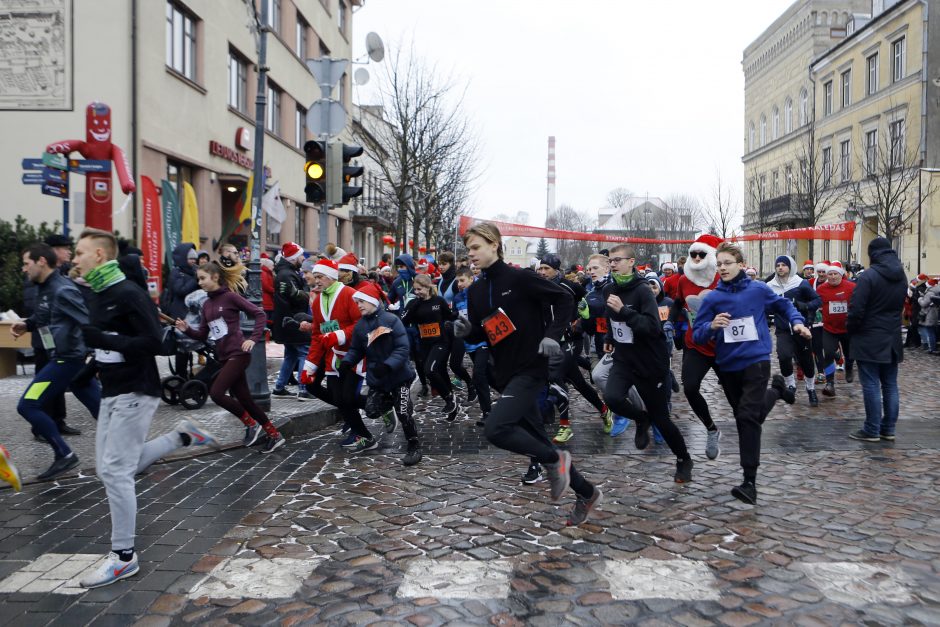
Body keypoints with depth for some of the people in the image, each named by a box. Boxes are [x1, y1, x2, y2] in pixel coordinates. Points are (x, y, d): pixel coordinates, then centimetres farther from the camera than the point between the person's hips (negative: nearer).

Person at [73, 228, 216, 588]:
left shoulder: (129, 294, -17)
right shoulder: (95, 297, 11)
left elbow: (153, 343, -23)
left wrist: (98, 339, -25)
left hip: (135, 393, -9)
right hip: (111, 393, 10)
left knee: (115, 471, -7)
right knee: (110, 470, 14)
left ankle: (124, 556, 5)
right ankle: (182, 436, 25)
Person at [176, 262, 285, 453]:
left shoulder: (229, 296, -8)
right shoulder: (206, 305, 12)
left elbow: (259, 313, -11)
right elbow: (203, 336, 13)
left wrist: (253, 339, -19)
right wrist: (187, 329, -4)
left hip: (238, 354, -8)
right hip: (224, 357, 8)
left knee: (216, 393, -15)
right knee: (244, 399, 8)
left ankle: (251, 424, 4)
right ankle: (274, 435, 19)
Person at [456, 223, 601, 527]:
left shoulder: (518, 277, -11)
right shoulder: (475, 291, 8)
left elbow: (564, 299, -6)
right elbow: (480, 334, 14)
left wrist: (552, 335, -15)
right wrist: (465, 330, -7)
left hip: (530, 369, -7)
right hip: (504, 373, 8)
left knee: (495, 428, -23)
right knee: (537, 440, 12)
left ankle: (554, 460, 1)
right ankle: (586, 492, 29)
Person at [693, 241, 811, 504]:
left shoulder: (758, 289, -3)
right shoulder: (711, 298, -3)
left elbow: (782, 305, 17)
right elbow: (697, 334, -6)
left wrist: (797, 322, 1)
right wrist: (711, 326, -26)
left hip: (756, 361, -3)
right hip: (728, 365, 3)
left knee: (748, 417, -14)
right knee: (742, 416, 19)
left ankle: (750, 482, -9)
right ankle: (776, 389, 49)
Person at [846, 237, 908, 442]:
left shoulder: (868, 276, -16)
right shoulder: (901, 277, 9)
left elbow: (856, 310, -17)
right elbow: (901, 306, 19)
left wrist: (851, 329, -2)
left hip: (869, 341, -7)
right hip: (892, 340, 7)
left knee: (871, 385, -3)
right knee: (890, 385, 11)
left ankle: (872, 430, 0)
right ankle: (888, 429, 16)